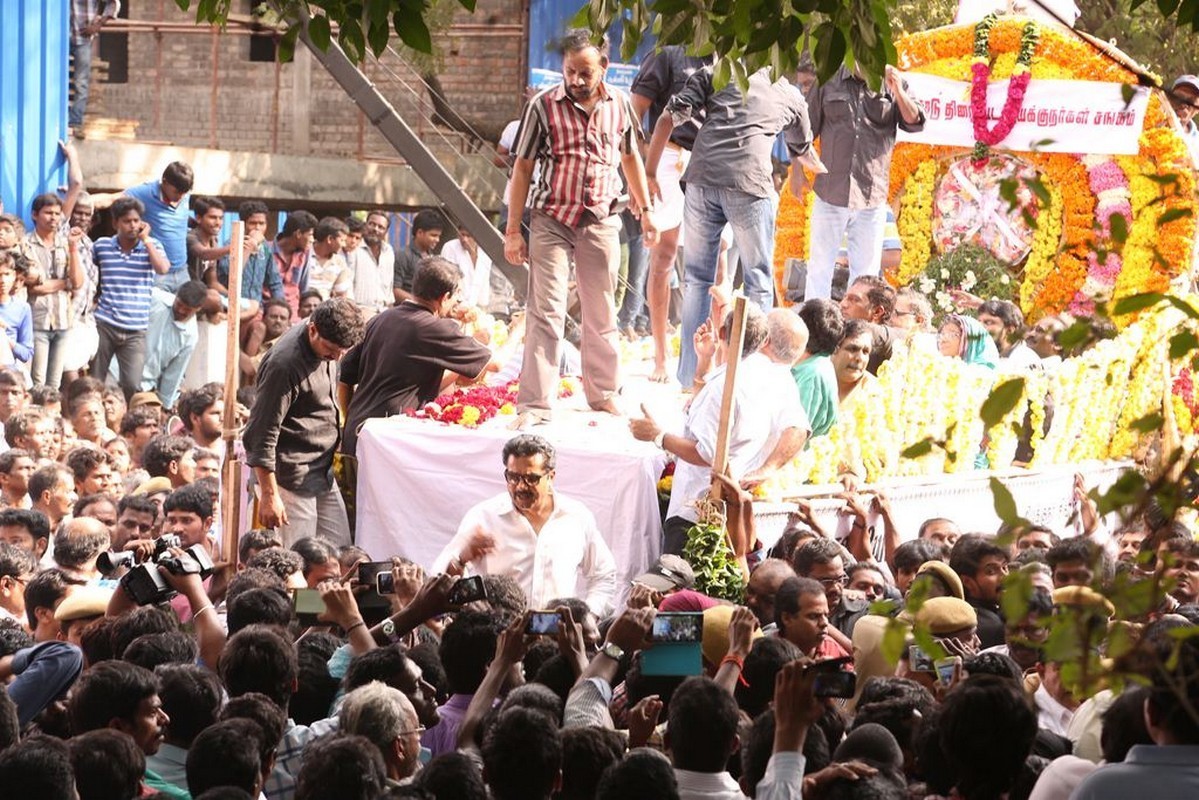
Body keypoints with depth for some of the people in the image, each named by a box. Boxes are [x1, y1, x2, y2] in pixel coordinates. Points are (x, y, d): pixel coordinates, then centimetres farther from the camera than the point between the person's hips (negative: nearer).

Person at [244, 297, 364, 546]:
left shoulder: (327, 345, 4)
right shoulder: (285, 364, -22)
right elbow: (261, 435, -19)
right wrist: (269, 495, -19)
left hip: (323, 474, 9)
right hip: (292, 477, -9)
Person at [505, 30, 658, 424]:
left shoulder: (619, 104, 1)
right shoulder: (543, 106, -9)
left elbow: (630, 157, 17)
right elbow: (523, 167, -4)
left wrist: (646, 208, 18)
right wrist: (513, 230, -6)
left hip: (601, 221, 3)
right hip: (552, 220, -3)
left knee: (602, 314, 12)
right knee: (546, 313, -9)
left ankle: (604, 394, 25)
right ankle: (534, 406, -9)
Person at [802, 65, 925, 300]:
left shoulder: (891, 85, 3)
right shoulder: (828, 83, 2)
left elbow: (915, 123, -6)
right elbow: (806, 129, 7)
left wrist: (898, 93, -21)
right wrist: (798, 170, 4)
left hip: (872, 197, 1)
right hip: (831, 192, -1)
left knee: (866, 269, 7)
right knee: (820, 265, 5)